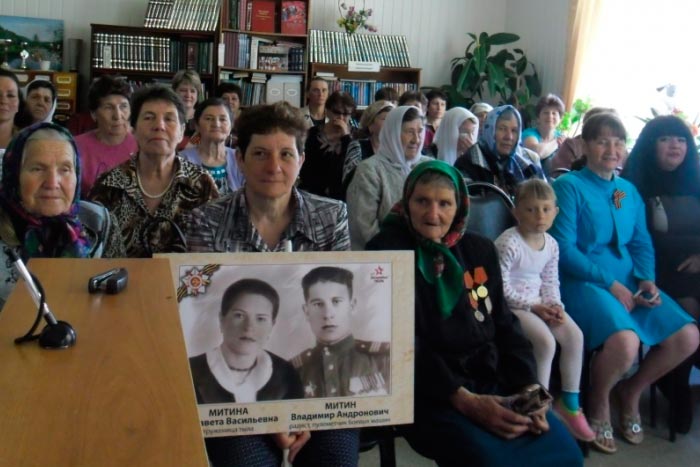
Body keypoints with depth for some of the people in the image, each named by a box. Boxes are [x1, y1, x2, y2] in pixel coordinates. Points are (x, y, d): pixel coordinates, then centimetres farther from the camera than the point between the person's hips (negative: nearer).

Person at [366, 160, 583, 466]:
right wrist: (464, 400, -20)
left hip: (493, 379, 5)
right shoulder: (386, 251, -5)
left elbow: (504, 325, 13)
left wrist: (528, 385, -4)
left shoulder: (480, 250, 13)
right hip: (426, 390, -5)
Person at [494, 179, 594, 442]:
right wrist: (533, 306, -19)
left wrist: (555, 306, -9)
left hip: (539, 302, 7)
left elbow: (550, 282, 10)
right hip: (511, 304, -7)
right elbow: (501, 287, -19)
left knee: (574, 335, -9)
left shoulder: (551, 244, 4)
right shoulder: (508, 243, -19)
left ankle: (570, 402, 6)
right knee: (546, 341, -25)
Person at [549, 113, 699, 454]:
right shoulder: (569, 186, -7)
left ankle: (631, 390, 18)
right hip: (582, 281, -7)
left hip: (628, 281, 7)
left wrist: (647, 280, -6)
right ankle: (598, 403, 2)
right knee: (625, 341, -32)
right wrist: (610, 283, -17)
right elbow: (564, 249, -14)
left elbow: (642, 244, 14)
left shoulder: (629, 191, 15)